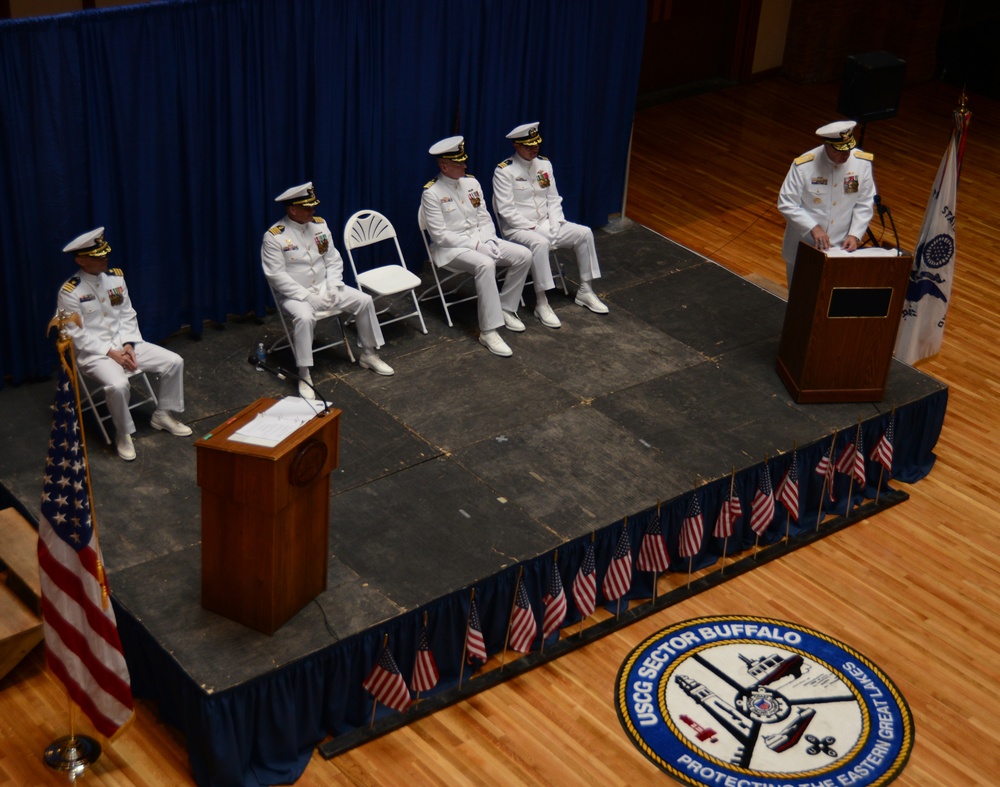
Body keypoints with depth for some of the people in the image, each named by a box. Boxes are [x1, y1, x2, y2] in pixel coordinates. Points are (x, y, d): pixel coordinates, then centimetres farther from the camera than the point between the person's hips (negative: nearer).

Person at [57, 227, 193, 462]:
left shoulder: (115, 277, 3)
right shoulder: (70, 292, -15)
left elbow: (128, 315, 8)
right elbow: (77, 336, -15)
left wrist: (129, 345, -8)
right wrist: (111, 353, -19)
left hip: (124, 344, 6)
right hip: (93, 352, -6)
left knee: (174, 362, -6)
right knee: (118, 385, -36)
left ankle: (162, 415, 14)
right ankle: (123, 434, -9)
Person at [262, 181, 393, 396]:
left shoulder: (319, 224, 3)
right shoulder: (274, 237, -16)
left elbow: (333, 259, 7)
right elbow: (277, 276, -19)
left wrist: (333, 288, -8)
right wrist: (307, 297, -22)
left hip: (324, 287, 6)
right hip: (295, 295, -6)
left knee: (364, 300, -6)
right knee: (304, 317, -37)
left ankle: (368, 354, 12)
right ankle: (304, 375, -26)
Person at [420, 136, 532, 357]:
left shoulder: (471, 183, 8)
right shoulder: (431, 194, -13)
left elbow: (484, 219, 12)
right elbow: (440, 235, -16)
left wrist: (487, 242, -9)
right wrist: (475, 245, -20)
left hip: (480, 241, 7)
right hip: (450, 248, -7)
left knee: (523, 255, -9)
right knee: (486, 265, -37)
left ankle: (506, 308, 6)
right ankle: (488, 331, -36)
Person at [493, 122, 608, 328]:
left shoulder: (544, 164, 7)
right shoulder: (504, 171, -13)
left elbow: (553, 199, 10)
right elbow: (506, 211, -16)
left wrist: (555, 225, -6)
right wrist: (532, 228, -19)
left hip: (545, 224, 7)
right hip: (517, 228, -7)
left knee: (584, 233, -8)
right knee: (539, 243, -38)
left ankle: (585, 291, 4)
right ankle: (541, 304, -31)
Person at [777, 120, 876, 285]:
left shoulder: (863, 162, -10)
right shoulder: (803, 166, -19)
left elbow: (865, 204, -1)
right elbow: (786, 204, -14)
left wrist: (855, 234, -12)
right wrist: (813, 228, -23)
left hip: (841, 247, 2)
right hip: (803, 246, -2)